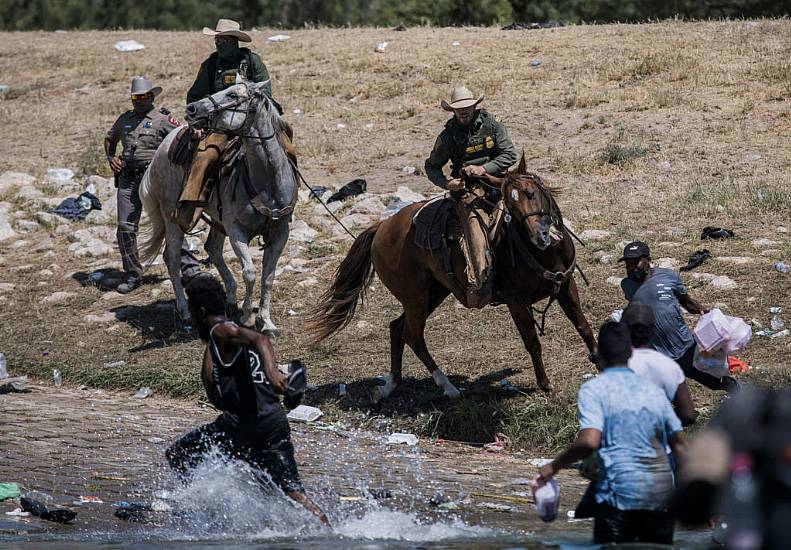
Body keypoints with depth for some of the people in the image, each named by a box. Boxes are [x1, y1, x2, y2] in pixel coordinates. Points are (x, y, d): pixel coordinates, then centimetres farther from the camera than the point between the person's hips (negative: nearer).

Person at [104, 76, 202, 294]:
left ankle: (189, 267, -3)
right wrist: (111, 157, 15)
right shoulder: (125, 119, 16)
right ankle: (133, 276, 11)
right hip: (128, 180, 5)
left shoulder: (163, 119, 0)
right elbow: (109, 139, 32)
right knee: (125, 228, 1)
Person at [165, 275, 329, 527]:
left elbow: (261, 340, -21)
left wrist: (272, 371, -37)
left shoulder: (221, 332, 1)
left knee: (176, 454, 1)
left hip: (246, 422, -8)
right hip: (277, 423, 8)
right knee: (295, 493, 3)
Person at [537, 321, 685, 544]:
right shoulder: (653, 390, 16)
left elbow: (589, 441, -15)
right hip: (663, 496, 5)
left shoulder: (594, 389, -1)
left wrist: (554, 466, -2)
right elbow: (679, 444, 16)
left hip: (621, 493, -5)